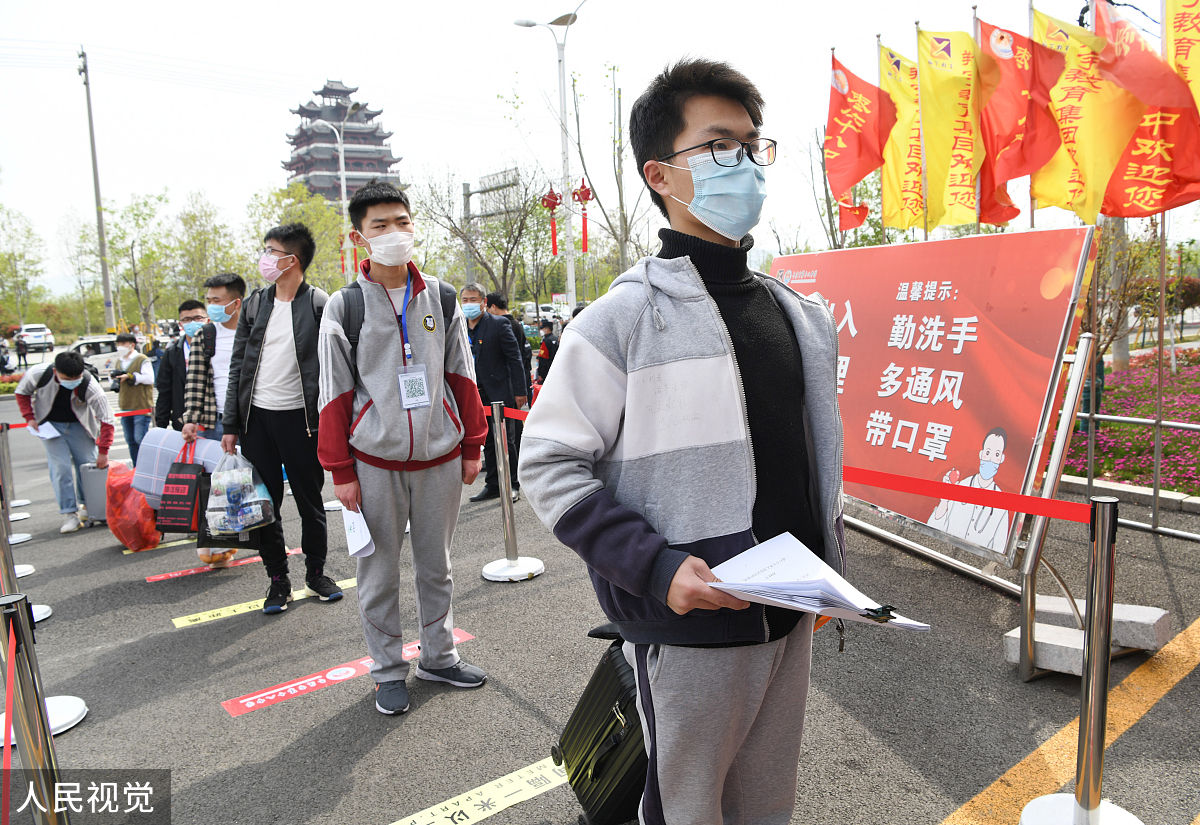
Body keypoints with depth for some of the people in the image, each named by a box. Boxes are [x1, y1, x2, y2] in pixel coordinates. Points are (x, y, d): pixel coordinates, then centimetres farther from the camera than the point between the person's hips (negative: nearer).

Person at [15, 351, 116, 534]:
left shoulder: (90, 386, -29)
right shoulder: (39, 374, -24)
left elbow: (107, 420, -23)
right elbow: (22, 392, 0)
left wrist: (103, 452, -24)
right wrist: (30, 417, -10)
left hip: (78, 426, 0)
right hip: (50, 425, 0)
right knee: (61, 467, -10)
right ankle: (71, 514, -6)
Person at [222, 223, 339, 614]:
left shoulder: (319, 306, -5)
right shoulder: (255, 304, 8)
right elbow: (237, 366, 9)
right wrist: (230, 425, 4)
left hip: (300, 418, -4)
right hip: (256, 418, 4)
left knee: (310, 501, 8)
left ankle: (316, 572, 26)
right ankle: (277, 579, 21)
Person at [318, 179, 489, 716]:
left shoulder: (441, 298, 6)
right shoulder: (344, 306, -3)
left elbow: (461, 376, 9)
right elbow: (335, 395, -2)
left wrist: (472, 446, 7)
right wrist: (341, 471, -5)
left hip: (440, 456, 3)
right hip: (375, 462, -2)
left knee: (436, 564, 15)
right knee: (379, 572, 9)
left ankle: (438, 656, 32)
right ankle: (388, 671, 25)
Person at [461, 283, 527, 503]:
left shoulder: (498, 325, -7)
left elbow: (514, 358, -8)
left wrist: (519, 390, -11)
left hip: (499, 393, -5)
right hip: (476, 395, 5)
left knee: (505, 441, 0)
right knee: (488, 443, 11)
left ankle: (511, 485, 10)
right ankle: (492, 485, 19)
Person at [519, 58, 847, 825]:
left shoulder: (804, 316, 7)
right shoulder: (625, 318, -14)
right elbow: (549, 463, -14)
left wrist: (828, 569, 12)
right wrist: (654, 567, -22)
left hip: (790, 618, 6)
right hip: (689, 628, -6)